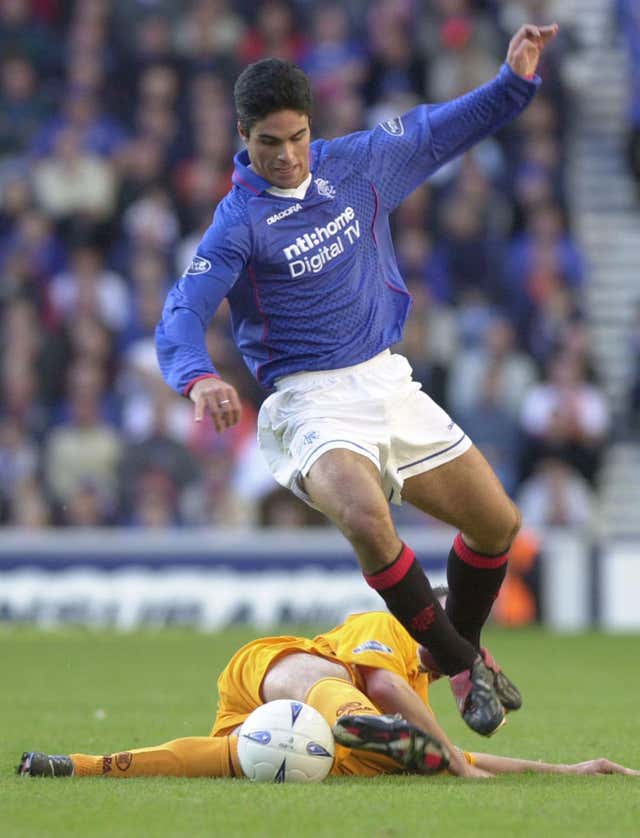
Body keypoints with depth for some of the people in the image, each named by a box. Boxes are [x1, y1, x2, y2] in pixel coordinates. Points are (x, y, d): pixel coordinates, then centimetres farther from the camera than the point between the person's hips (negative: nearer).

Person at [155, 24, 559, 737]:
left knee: (496, 522, 9)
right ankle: (459, 667, -16)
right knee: (365, 517, -34)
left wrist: (514, 80, 9)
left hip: (388, 379, 6)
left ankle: (462, 650, 36)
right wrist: (199, 377, -44)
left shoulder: (355, 163, 4)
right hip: (313, 402, -6)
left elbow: (438, 131, 20)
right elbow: (182, 314, -24)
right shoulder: (238, 224, -14)